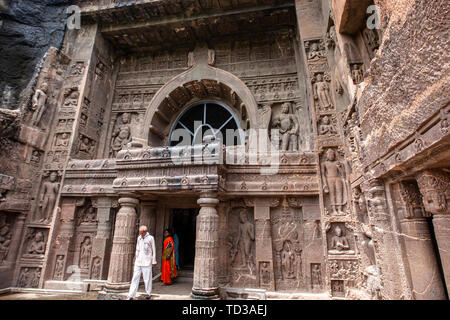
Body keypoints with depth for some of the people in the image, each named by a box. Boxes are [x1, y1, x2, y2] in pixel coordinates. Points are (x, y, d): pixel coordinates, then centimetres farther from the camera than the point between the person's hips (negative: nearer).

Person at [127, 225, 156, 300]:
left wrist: (154, 261, -2)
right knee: (135, 278, 2)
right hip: (138, 262, 4)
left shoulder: (150, 238, -6)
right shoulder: (139, 238, 9)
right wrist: (136, 258, 18)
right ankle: (131, 296, 8)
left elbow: (153, 250, -2)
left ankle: (148, 293, 21)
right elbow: (137, 249, 18)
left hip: (147, 262, -4)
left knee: (147, 278, 4)